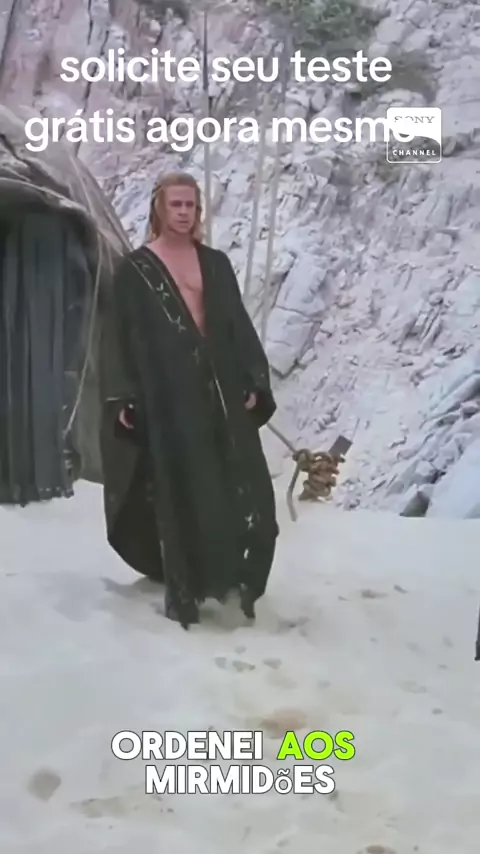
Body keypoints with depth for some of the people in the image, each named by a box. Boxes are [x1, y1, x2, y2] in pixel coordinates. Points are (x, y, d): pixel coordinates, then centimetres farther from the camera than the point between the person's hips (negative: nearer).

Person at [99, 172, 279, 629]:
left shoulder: (216, 263, 15)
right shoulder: (135, 268, 4)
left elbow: (240, 326, 13)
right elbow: (120, 334, 0)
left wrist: (253, 383, 3)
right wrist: (122, 399, -9)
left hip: (221, 390, 4)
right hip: (167, 394, -4)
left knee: (243, 489, 1)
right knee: (180, 494, -3)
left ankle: (232, 580, 17)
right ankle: (183, 591, 6)